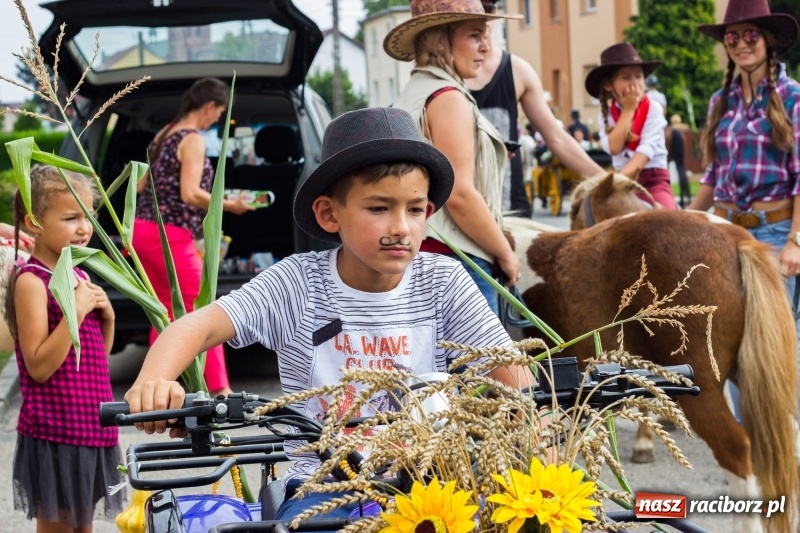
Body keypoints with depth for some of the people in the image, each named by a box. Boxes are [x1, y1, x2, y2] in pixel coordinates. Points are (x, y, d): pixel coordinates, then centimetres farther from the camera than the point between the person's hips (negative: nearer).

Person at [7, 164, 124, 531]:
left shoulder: (79, 276, 10)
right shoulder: (31, 281, -13)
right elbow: (39, 366, -19)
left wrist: (107, 316, 1)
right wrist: (75, 312, -23)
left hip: (91, 426, 8)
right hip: (54, 431, -8)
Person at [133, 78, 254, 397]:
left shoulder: (165, 135, 16)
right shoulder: (193, 140, -10)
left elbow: (141, 185, 20)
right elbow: (190, 194, -19)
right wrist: (229, 206, -9)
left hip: (143, 229, 9)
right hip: (171, 235, -9)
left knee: (166, 312, 15)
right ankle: (219, 389, -8)